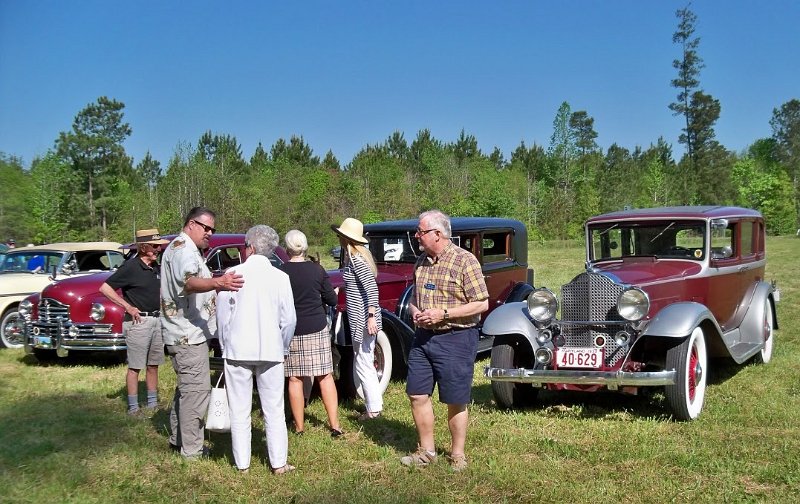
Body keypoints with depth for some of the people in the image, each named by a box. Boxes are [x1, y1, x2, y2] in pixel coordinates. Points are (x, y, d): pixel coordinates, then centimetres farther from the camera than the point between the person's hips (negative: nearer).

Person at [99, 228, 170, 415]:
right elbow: (105, 288, -13)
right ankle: (133, 407, 5)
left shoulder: (156, 267, 10)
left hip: (157, 320, 7)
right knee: (135, 367, -1)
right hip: (139, 321, -7)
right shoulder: (130, 267, -12)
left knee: (153, 365, 13)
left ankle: (152, 403, 22)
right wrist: (128, 307, -14)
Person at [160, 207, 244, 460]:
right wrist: (217, 283, -53)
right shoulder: (183, 247, -16)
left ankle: (177, 439, 31)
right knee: (196, 389, -8)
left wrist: (215, 285, 38)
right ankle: (191, 450, -4)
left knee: (186, 387, 20)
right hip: (188, 334, -11)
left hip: (184, 333, 11)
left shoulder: (183, 248, 19)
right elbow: (189, 282, -36)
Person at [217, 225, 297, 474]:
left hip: (237, 350, -1)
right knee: (274, 410, 10)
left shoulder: (234, 274, -6)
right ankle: (278, 463, 12)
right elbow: (289, 319, -1)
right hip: (270, 351, 1)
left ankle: (242, 464, 14)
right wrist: (283, 348, 14)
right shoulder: (280, 277, -4)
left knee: (239, 411, 9)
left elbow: (223, 314, -1)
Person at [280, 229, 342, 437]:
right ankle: (334, 424, 5)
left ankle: (299, 426, 12)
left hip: (291, 332, -1)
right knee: (325, 376, 6)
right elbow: (332, 300, 2)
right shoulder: (317, 270, -3)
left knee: (295, 378, 7)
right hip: (317, 329, 1)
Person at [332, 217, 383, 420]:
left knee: (363, 364, -3)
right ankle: (376, 403, 27)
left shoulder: (356, 259, -17)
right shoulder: (353, 256, 12)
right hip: (358, 318, 10)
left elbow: (372, 287, -25)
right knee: (364, 363, 18)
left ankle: (374, 409, 5)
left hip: (363, 319, -10)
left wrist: (371, 316, -28)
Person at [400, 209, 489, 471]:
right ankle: (427, 450, 24)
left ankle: (457, 454, 20)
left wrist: (443, 314, -19)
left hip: (455, 339, -7)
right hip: (422, 337, 7)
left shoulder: (465, 260, -13)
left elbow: (482, 304, -14)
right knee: (417, 395, 9)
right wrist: (415, 310, -1)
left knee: (455, 402, 4)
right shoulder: (422, 261, 9)